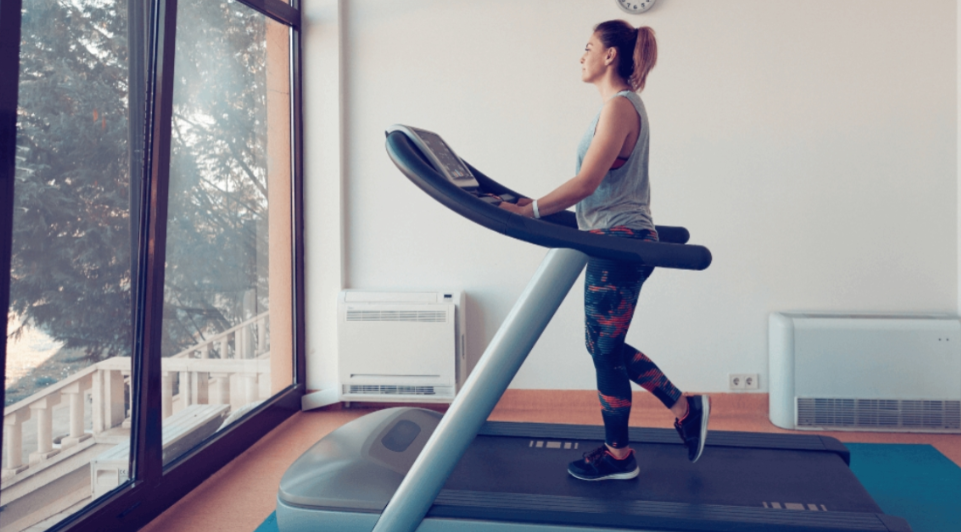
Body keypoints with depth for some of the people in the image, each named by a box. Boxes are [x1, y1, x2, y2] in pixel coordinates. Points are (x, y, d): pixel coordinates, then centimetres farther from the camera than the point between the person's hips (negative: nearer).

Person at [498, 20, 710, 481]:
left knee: (605, 349, 1)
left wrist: (527, 211, -21)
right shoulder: (624, 103, 18)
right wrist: (537, 206, 15)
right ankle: (685, 406, 26)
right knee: (605, 345, 17)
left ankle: (618, 456, 17)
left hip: (619, 243, -10)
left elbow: (586, 183, -22)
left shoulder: (619, 106, -13)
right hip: (619, 241, 10)